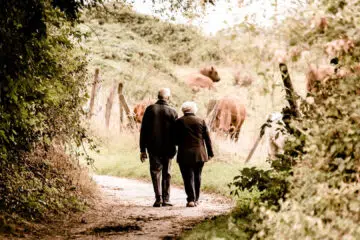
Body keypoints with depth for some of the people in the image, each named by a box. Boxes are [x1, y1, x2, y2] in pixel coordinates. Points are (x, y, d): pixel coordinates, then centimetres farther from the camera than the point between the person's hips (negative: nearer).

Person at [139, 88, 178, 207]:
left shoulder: (150, 109, -1)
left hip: (153, 148, 0)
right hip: (167, 148, 0)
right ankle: (166, 199, 9)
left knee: (155, 172, 5)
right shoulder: (172, 112, -1)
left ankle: (158, 198, -7)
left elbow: (143, 130, -1)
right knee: (166, 173, 10)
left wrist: (142, 149, 3)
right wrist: (173, 147, 11)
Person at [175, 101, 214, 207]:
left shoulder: (179, 122, -2)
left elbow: (176, 139, -1)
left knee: (188, 177, -1)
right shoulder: (201, 121, 4)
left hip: (185, 154, -2)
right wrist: (210, 153, 10)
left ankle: (191, 199, -11)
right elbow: (207, 138, 5)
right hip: (200, 154, 2)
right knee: (197, 177, 13)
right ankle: (196, 199, 17)